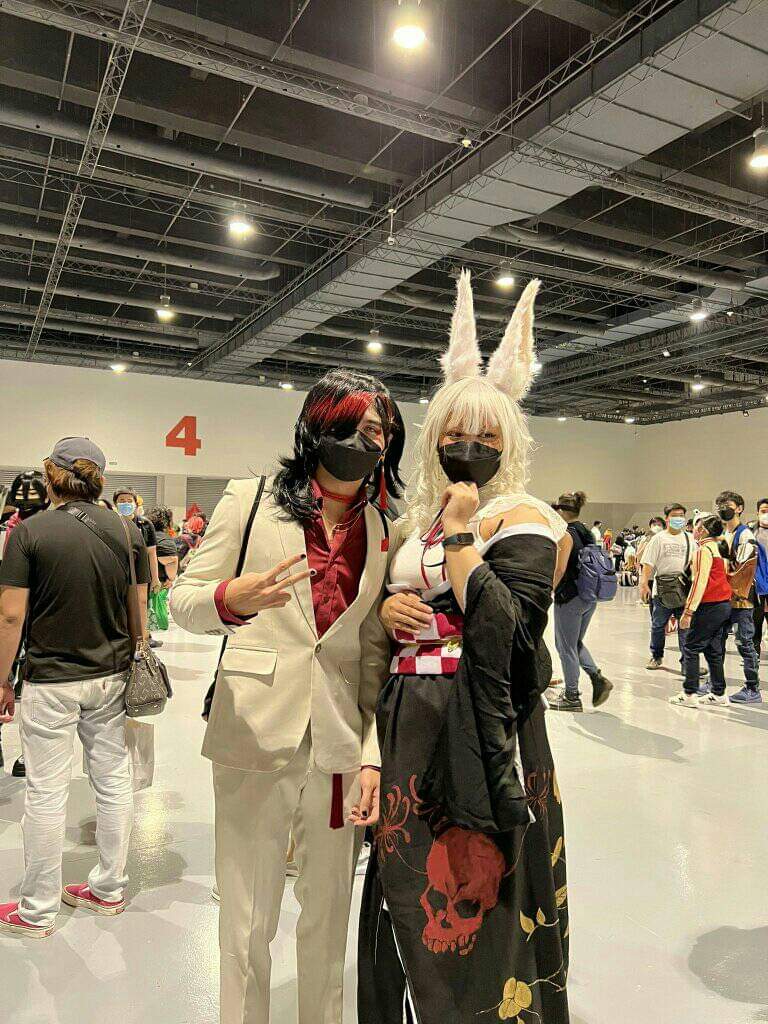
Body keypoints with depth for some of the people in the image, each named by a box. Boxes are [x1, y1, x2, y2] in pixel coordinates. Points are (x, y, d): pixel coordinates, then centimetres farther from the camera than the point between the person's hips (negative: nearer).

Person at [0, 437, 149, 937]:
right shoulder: (128, 531, -1)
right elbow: (139, 609, 3)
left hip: (51, 681, -3)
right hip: (112, 678, 4)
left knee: (47, 793, 9)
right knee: (114, 783, 14)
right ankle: (109, 889, 30)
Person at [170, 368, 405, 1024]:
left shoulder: (382, 534, 6)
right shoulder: (250, 501, -2)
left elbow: (375, 654, 5)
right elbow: (183, 602, -2)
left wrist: (373, 754, -3)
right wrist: (232, 599, -24)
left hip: (341, 749, 3)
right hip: (256, 742, -2)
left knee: (328, 924, 18)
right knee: (246, 929, 10)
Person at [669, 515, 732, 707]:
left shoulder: (704, 549, -13)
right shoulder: (720, 547, 13)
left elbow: (700, 582, -19)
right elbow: (725, 574, 17)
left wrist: (688, 611, -19)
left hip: (710, 605, -9)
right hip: (724, 604, 9)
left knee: (691, 648, -3)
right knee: (713, 650, 14)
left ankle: (689, 694, -1)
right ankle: (719, 694, 18)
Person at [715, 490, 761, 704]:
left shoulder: (745, 535, -10)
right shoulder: (721, 534, 15)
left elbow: (741, 569, -16)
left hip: (740, 599, -8)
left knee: (744, 643, -3)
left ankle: (753, 690, 5)